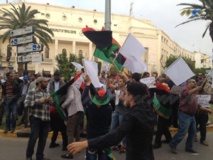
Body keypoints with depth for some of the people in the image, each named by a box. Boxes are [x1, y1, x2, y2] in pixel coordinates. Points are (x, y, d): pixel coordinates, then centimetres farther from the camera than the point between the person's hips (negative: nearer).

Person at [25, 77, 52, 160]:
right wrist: (38, 101, -17)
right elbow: (26, 103, -11)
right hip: (36, 118, -5)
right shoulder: (32, 91, -2)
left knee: (43, 138, 8)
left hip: (46, 119, 6)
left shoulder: (47, 93, 16)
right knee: (34, 137, -6)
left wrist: (51, 101, 0)